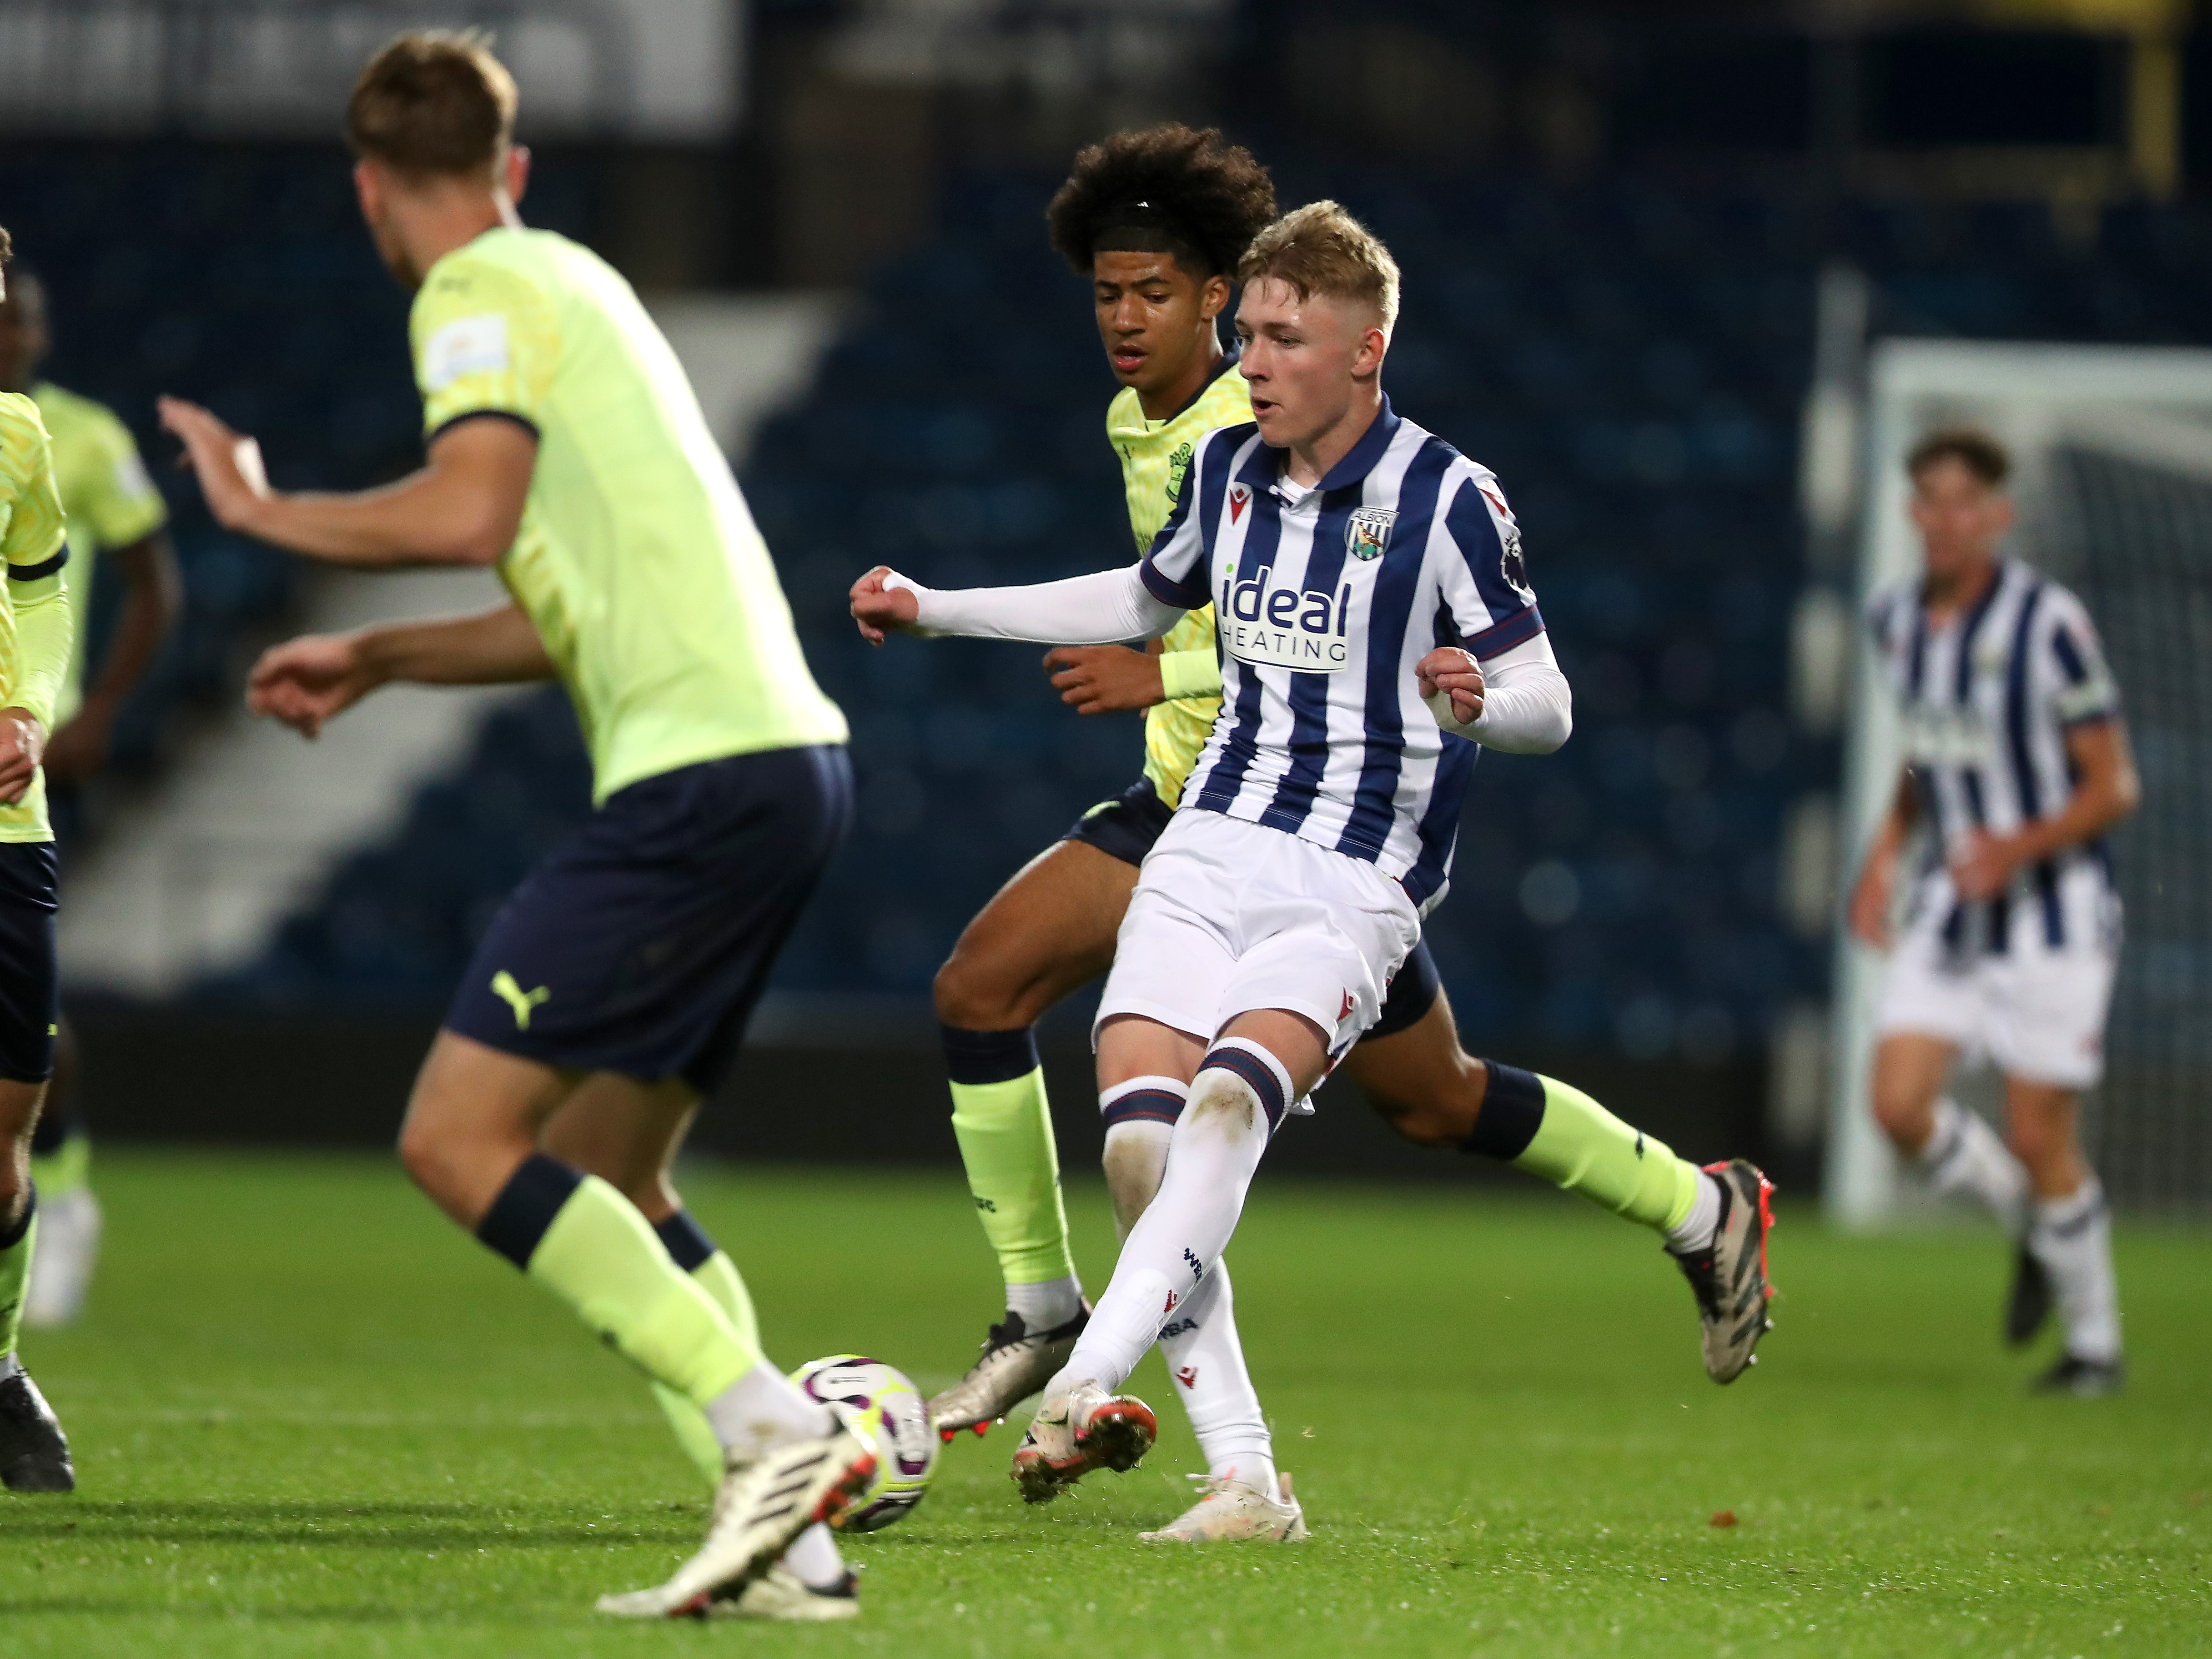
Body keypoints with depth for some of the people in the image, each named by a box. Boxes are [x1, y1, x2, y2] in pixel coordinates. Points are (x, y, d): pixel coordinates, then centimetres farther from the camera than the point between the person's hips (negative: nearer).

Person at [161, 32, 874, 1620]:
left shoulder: (484, 293, -4)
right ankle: (793, 1539, 6)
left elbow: (469, 511, -21)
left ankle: (776, 1431, -20)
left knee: (460, 1139, -10)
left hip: (701, 772, -10)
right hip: (784, 756, 10)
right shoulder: (570, 282, 25)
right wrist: (375, 658, 35)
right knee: (604, 1175, 14)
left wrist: (266, 509, -7)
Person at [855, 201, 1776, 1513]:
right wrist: (933, 610, 26)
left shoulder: (1446, 497, -9)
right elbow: (1148, 601, 29)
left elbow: (1548, 704, -8)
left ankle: (1086, 1387, -38)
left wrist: (1478, 701, -32)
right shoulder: (1226, 468, 9)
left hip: (1352, 888, -5)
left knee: (1225, 1102, -30)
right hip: (1209, 849, 5)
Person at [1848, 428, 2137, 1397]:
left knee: (2040, 1138, -6)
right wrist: (1888, 851, 8)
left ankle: (2097, 1343, 14)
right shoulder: (1898, 622, 4)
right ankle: (2033, 1230, 19)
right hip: (1947, 912, 6)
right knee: (1900, 1105, -9)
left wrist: (2021, 847, -26)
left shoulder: (2048, 625, -15)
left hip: (2053, 914, -6)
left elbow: (2114, 786, -12)